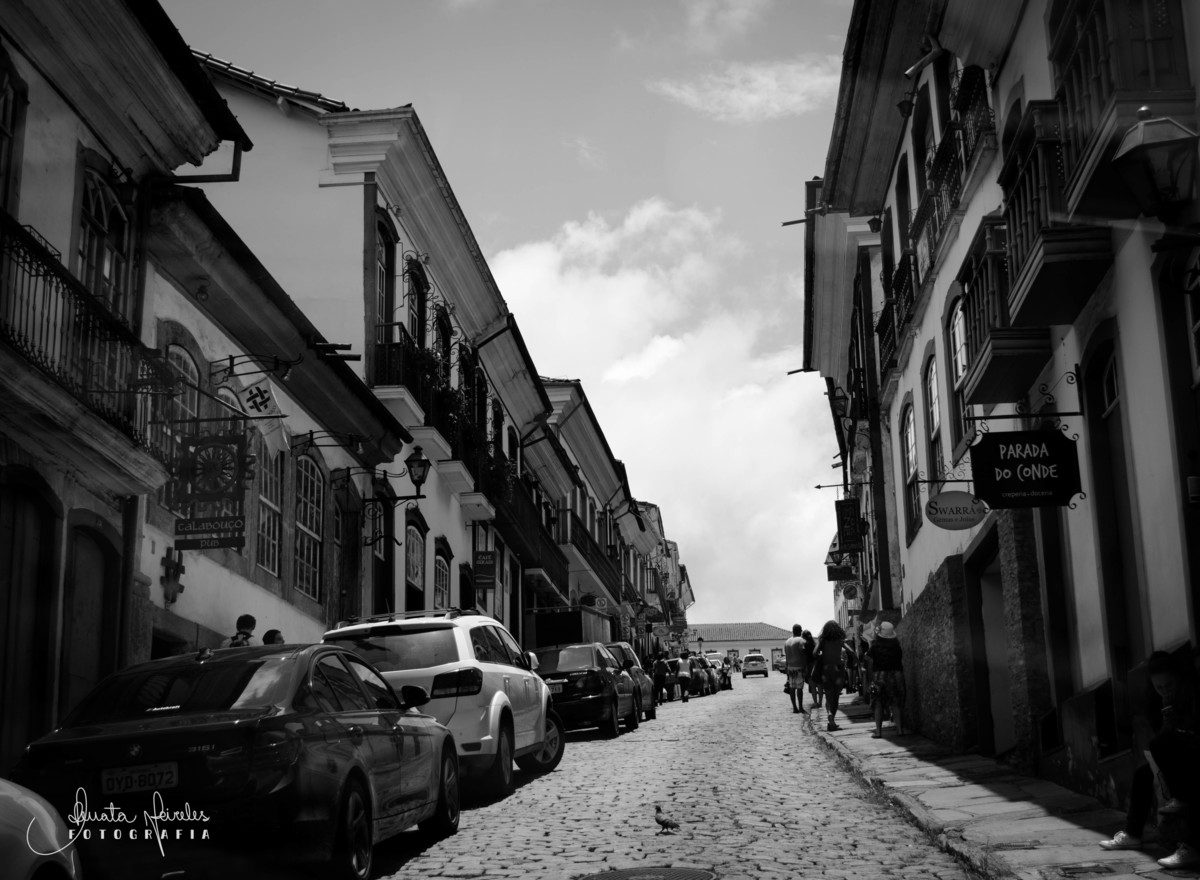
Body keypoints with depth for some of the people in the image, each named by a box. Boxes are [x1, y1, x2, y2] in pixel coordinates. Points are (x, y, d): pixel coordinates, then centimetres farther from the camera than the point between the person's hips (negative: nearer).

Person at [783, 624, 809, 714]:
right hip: (799, 667, -6)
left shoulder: (787, 642, 11)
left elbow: (786, 657, 14)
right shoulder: (801, 641, -9)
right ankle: (801, 708, -6)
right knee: (800, 688, -5)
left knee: (792, 688, 7)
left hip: (790, 667, 6)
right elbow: (803, 653, -15)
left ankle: (794, 708, 9)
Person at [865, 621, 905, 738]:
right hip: (896, 675, 2)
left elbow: (870, 663, -4)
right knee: (896, 704, 7)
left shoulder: (875, 646, -3)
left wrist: (869, 679, -1)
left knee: (878, 705, 3)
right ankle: (899, 729, 5)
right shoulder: (896, 645, 3)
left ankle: (878, 731, -2)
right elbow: (902, 662, 6)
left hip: (879, 675, -2)